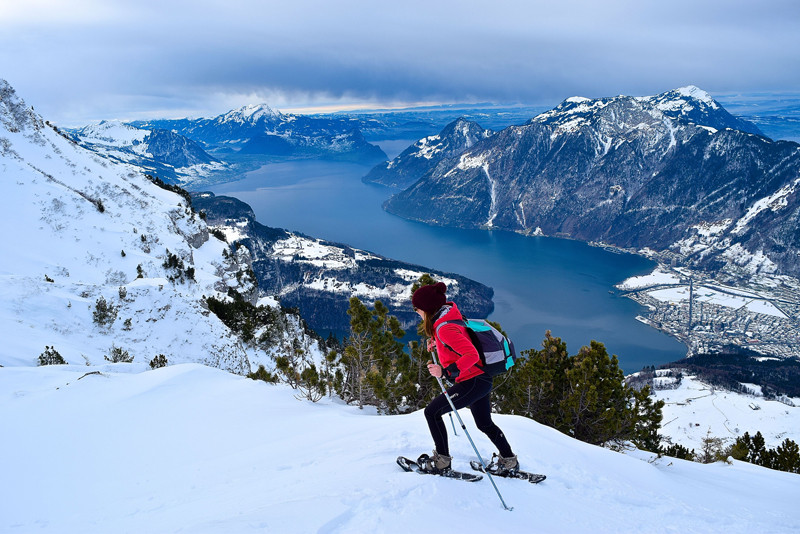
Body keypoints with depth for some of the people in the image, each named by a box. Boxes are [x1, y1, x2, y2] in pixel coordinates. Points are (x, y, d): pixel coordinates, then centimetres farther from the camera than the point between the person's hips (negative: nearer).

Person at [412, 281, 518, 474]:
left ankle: (442, 460, 8)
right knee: (484, 424, 23)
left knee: (432, 412, -1)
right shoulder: (450, 312, 5)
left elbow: (472, 355, -31)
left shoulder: (444, 328, -24)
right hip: (482, 379, 10)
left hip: (472, 382, -10)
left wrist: (445, 371, -35)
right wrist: (436, 342, 13)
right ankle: (509, 461, 34)